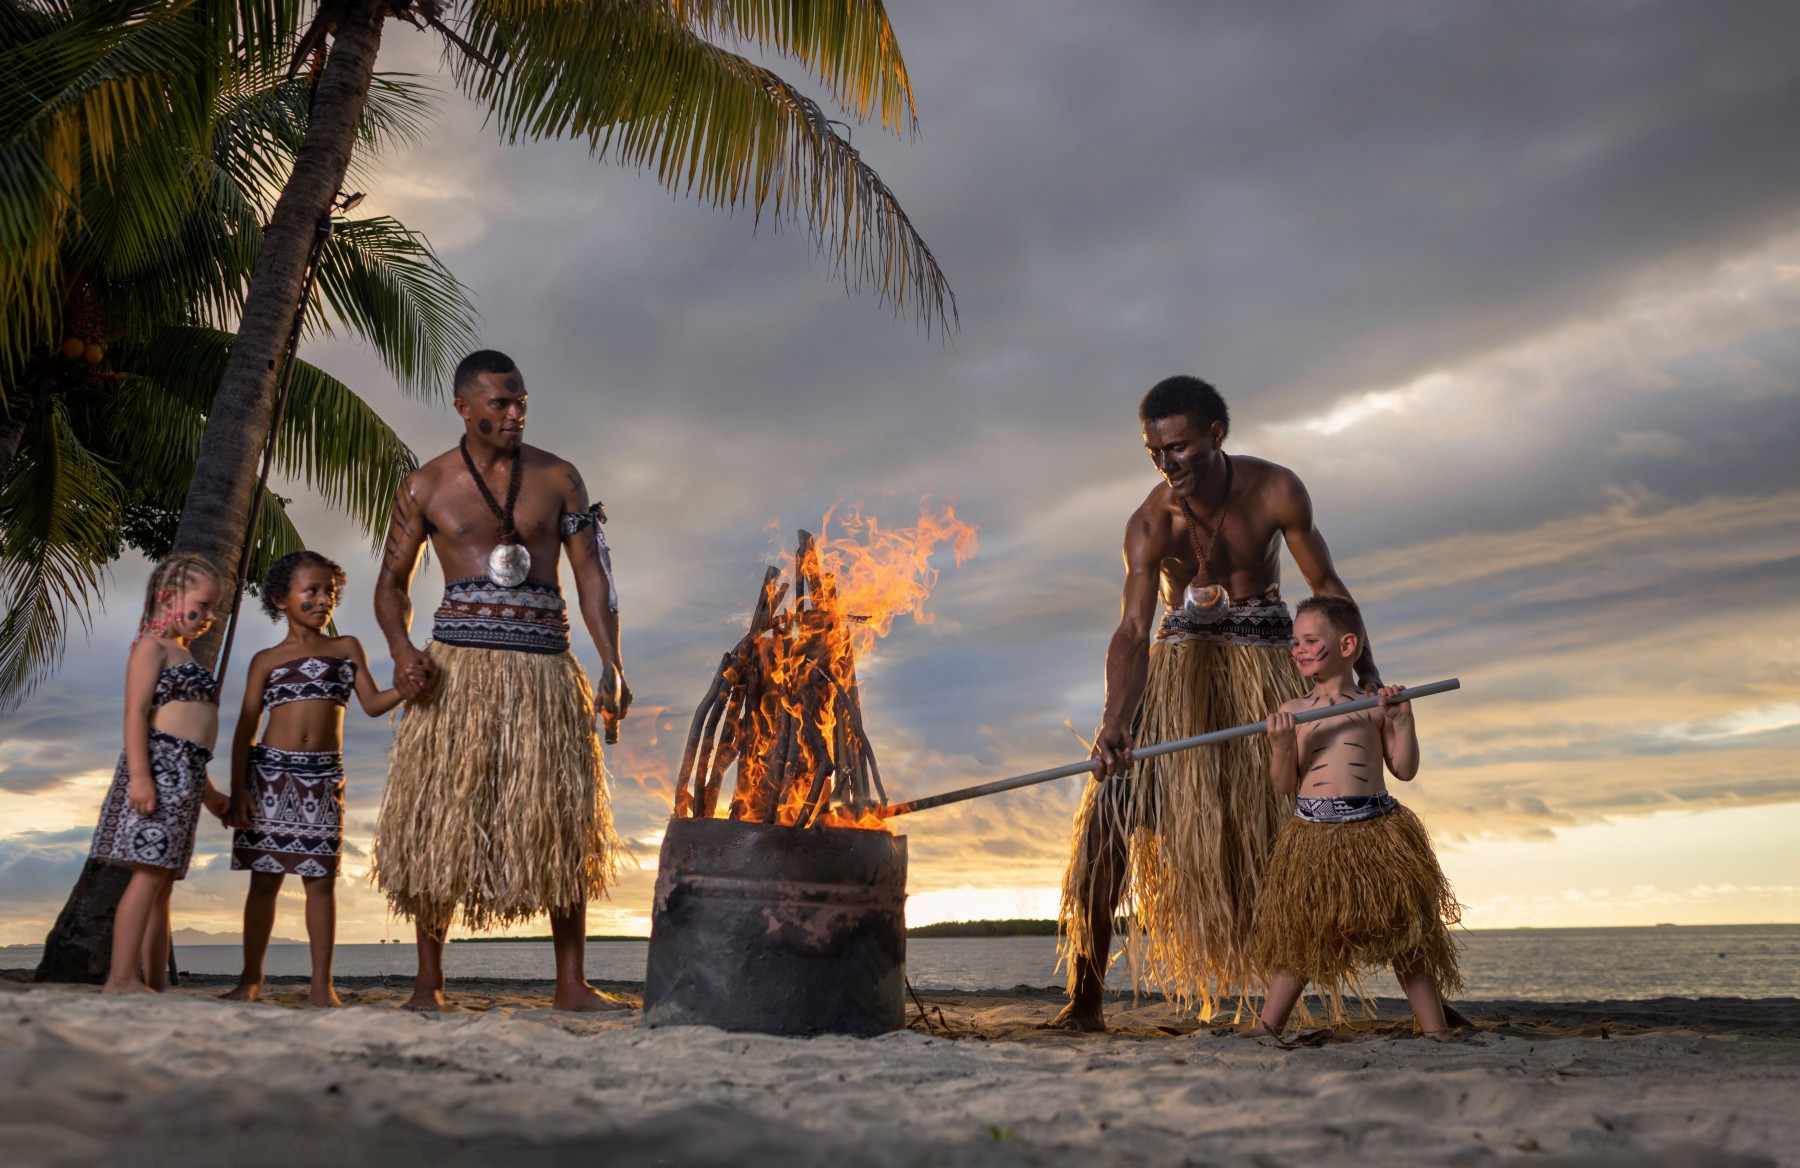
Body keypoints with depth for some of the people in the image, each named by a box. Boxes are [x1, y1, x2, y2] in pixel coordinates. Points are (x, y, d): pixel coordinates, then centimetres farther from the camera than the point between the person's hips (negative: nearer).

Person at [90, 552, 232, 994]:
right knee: (149, 873, -12)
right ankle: (122, 978, -11)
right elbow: (136, 713, -12)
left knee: (163, 880, 7)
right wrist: (138, 774, -22)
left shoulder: (182, 655, 27)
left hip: (187, 773, 9)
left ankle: (156, 982, 9)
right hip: (159, 764, -9)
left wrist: (207, 791, 28)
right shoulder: (153, 645, 0)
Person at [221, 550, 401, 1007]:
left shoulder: (347, 648, 11)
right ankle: (250, 978, 14)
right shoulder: (266, 660, 8)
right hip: (271, 772, 0)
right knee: (265, 878, 3)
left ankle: (322, 983, 2)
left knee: (320, 879, -1)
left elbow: (373, 704, 3)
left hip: (324, 777, 1)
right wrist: (238, 790, -3)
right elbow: (245, 730, 6)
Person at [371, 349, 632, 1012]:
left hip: (545, 667, 1)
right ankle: (428, 981, 9)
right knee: (439, 818, -3)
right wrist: (401, 649, -8)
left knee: (566, 822, 0)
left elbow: (591, 572, 6)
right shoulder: (424, 487, 7)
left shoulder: (557, 478, 9)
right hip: (458, 665, -1)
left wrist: (611, 665, -5)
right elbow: (392, 582, 12)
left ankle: (570, 984, 7)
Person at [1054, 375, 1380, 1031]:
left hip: (1264, 657, 2)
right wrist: (1117, 721, -43)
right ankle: (1085, 997, -8)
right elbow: (1133, 631, -27)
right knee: (1112, 809, -13)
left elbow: (1324, 585, -4)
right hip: (1181, 655, -1)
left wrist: (1365, 671, -11)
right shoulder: (1150, 524, -18)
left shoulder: (1276, 492, -14)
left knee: (1278, 816, -4)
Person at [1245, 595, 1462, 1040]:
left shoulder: (1375, 705, 4)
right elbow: (1284, 785, 3)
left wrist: (1402, 719, -7)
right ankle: (1267, 1025, 15)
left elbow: (1404, 769, 4)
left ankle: (1435, 1028, 16)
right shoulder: (1292, 711, 6)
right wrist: (1281, 746, -15)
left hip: (1374, 826, -1)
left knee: (1405, 934, 5)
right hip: (1312, 834, 1)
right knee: (1296, 935, 6)